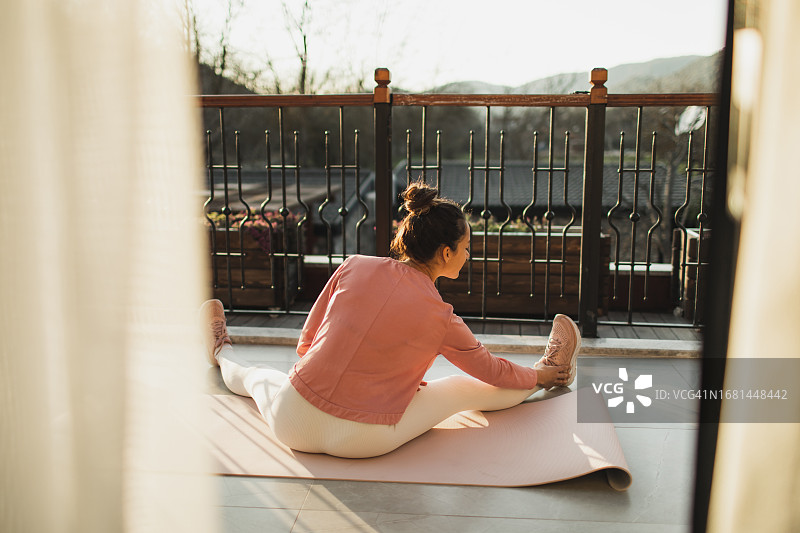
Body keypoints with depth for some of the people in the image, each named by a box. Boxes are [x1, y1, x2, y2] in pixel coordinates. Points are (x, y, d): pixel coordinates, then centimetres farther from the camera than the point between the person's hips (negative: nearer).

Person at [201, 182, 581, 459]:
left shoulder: (354, 267, -3)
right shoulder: (440, 318, -9)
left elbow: (306, 343, 6)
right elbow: (491, 371, 9)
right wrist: (538, 376, 27)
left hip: (292, 425, 2)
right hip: (359, 442, -2)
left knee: (257, 377, 36)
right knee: (468, 389, 14)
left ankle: (219, 350, 66)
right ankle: (550, 369, 35)